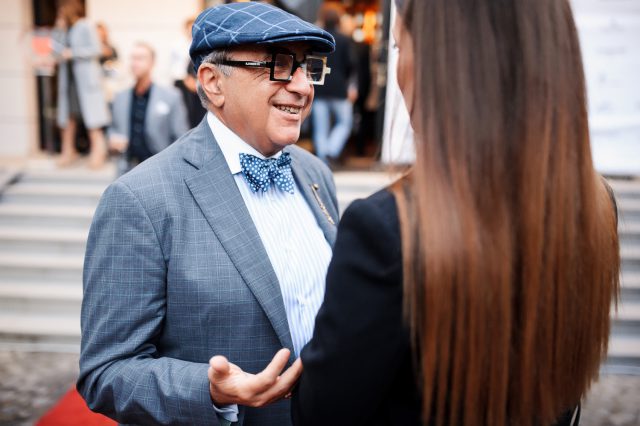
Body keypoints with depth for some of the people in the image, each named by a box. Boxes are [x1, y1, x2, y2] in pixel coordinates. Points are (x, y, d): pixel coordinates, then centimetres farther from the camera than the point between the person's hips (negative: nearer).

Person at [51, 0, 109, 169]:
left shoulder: (85, 27, -5)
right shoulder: (65, 29, 15)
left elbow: (95, 49, -12)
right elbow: (57, 50, 12)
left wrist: (73, 53, -14)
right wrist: (59, 31, 3)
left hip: (85, 77, -7)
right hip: (68, 77, 7)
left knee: (90, 113, -6)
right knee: (68, 115, 6)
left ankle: (98, 148, 0)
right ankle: (68, 150, 11)